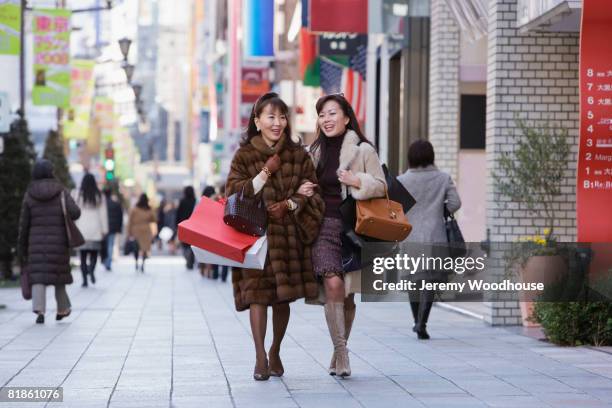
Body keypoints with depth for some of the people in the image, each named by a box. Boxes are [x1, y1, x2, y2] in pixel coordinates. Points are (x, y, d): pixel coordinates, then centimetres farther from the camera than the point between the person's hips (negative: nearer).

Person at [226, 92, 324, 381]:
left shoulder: (298, 154, 7)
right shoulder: (244, 156, 3)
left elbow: (312, 192, 6)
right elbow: (234, 194, -4)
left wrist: (289, 205, -12)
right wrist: (266, 173, -11)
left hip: (290, 234, 2)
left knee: (283, 296, 7)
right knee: (257, 292, -13)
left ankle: (275, 352, 26)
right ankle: (260, 358, -11)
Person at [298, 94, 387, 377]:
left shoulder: (363, 150, 0)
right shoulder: (316, 152, 13)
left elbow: (381, 186, 0)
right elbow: (307, 185, 25)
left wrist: (359, 182, -18)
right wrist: (301, 191, 3)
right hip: (324, 226, 2)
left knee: (348, 293, 6)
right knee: (333, 284, -18)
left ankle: (339, 353, 22)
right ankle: (341, 352, -15)